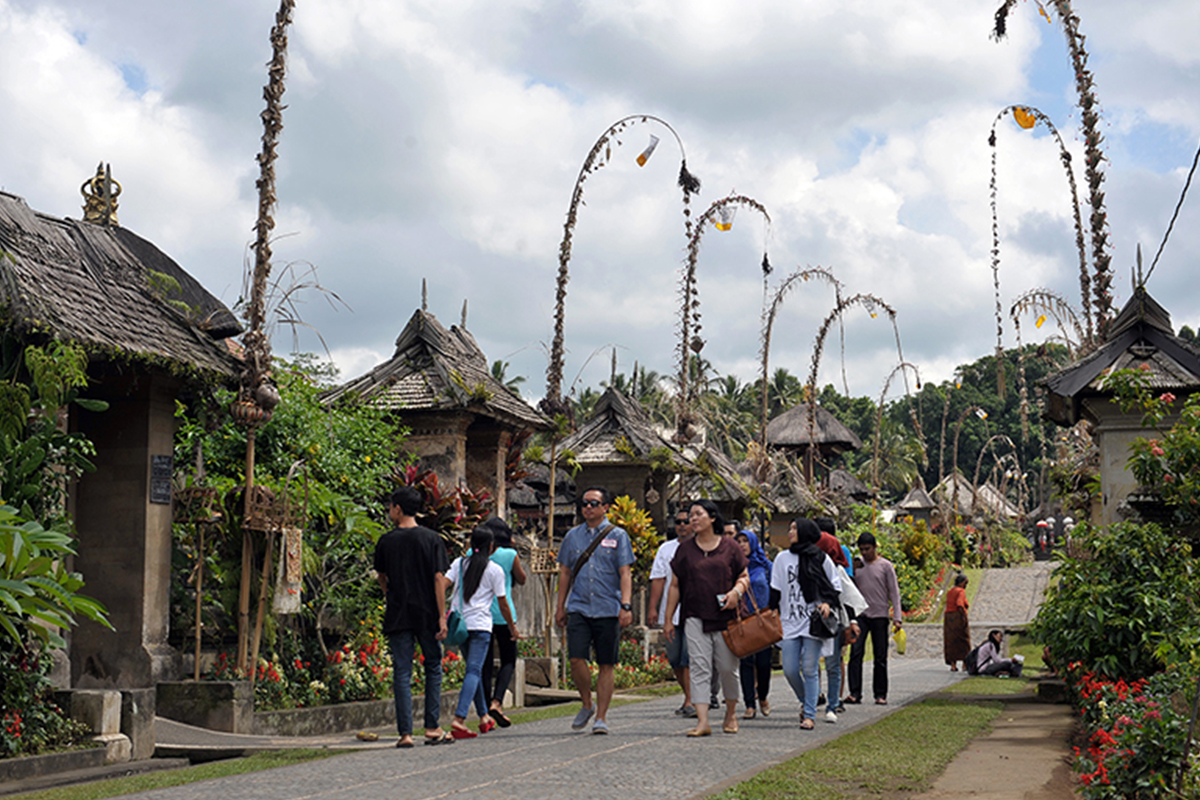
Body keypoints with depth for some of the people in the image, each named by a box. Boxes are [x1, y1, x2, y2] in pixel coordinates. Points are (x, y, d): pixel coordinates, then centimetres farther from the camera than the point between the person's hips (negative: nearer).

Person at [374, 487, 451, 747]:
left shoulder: (386, 541, 1)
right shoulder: (432, 539, -2)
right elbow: (439, 579, -7)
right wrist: (442, 616, -5)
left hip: (397, 616, 0)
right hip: (427, 615, 0)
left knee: (401, 673, 3)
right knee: (433, 668, 14)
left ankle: (405, 733, -2)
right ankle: (432, 728, 12)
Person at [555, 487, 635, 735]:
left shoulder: (617, 536, 4)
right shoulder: (573, 536, 12)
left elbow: (625, 574, -1)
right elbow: (565, 572, 17)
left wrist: (626, 606, -12)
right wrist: (560, 607, 14)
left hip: (608, 610, -2)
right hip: (578, 608, 2)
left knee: (606, 665, 1)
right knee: (576, 659, -10)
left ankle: (601, 717, 10)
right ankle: (587, 705, 13)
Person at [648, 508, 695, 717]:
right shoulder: (666, 549, 13)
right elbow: (658, 579, 10)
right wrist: (653, 607, 3)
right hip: (671, 612, 4)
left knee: (689, 657, -12)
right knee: (674, 659, 7)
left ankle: (690, 702, -10)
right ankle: (689, 697, 23)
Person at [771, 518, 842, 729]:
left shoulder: (821, 559, 4)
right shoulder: (783, 558, 11)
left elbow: (836, 587, 10)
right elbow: (775, 591, 14)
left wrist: (828, 603, -8)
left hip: (814, 622, -3)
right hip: (790, 622, 3)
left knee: (810, 670, -5)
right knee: (790, 670, -2)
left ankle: (809, 714, 2)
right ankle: (807, 703, 23)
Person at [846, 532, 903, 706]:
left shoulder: (885, 566, 1)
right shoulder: (857, 565, 8)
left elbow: (894, 592, 1)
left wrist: (897, 616, -6)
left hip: (879, 615, -1)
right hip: (860, 615, 2)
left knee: (880, 657, 2)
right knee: (856, 653, -10)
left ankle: (880, 694, 9)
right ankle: (855, 693, -10)